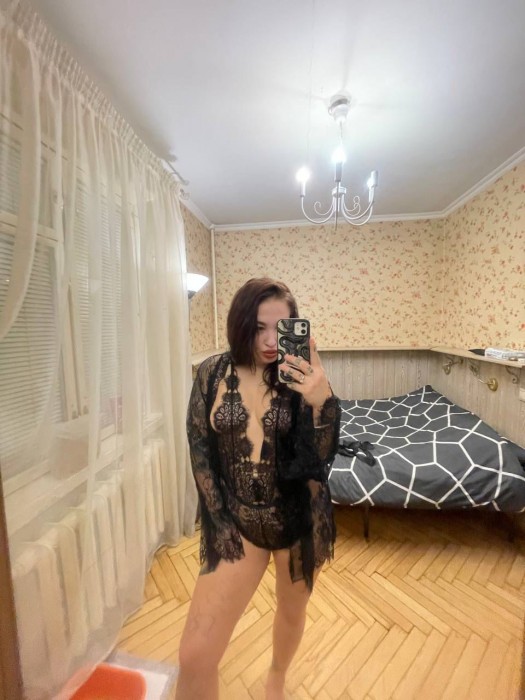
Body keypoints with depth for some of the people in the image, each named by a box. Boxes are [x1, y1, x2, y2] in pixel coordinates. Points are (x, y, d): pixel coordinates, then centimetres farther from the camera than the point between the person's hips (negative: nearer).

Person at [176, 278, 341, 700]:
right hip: (237, 521, 0)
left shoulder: (301, 376, -11)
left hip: (298, 518, 1)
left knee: (292, 611, 26)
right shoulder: (213, 373, -9)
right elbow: (201, 451, -3)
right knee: (195, 655, -1)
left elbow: (322, 456, -16)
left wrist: (322, 401, -34)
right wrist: (220, 519, -5)